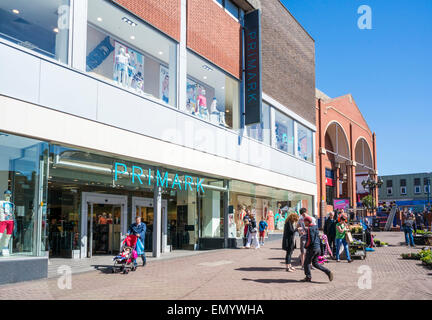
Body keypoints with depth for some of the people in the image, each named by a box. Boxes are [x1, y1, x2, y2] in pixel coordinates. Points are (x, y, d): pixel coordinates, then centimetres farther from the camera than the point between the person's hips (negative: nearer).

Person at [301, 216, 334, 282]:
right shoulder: (315, 227, 12)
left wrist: (306, 246, -9)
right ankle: (328, 272, 6)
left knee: (307, 263, 6)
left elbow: (310, 240, -23)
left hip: (312, 248, -9)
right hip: (318, 247, 9)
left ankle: (308, 277, 12)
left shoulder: (310, 229, -17)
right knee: (315, 263, 16)